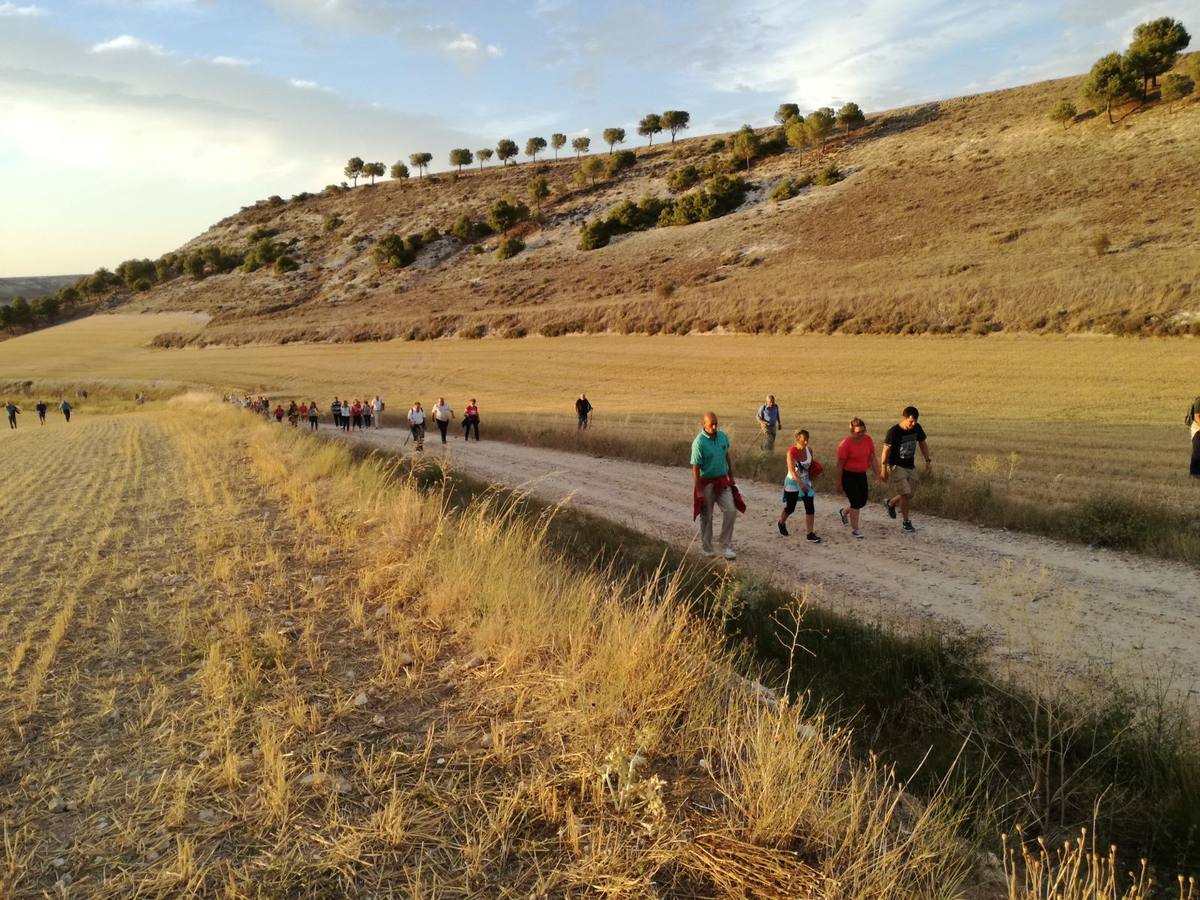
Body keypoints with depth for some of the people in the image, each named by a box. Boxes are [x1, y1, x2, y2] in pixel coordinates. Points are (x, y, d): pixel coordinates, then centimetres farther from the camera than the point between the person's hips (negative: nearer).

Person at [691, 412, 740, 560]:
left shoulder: (723, 436, 0)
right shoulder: (699, 442, -18)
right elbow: (695, 468, -17)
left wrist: (731, 477, 16)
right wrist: (698, 491, -17)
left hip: (722, 481, 5)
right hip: (706, 483, -5)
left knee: (731, 511, -7)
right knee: (706, 517, 7)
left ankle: (726, 546, 3)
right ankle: (707, 548, 22)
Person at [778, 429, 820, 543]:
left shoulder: (809, 450, -5)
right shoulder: (791, 451, -21)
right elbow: (792, 470, -29)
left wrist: (810, 479, 4)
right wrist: (801, 484, -39)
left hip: (806, 482, 4)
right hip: (793, 483, -4)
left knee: (810, 507, -6)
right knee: (790, 508, 10)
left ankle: (810, 534, -1)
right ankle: (781, 523, 41)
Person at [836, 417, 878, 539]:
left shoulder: (868, 440, -4)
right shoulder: (845, 444, -19)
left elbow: (872, 457, 4)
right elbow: (840, 464, -13)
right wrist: (839, 483, -9)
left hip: (861, 474, 6)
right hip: (848, 475, -6)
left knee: (862, 501, 12)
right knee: (855, 502, -8)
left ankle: (844, 512, 40)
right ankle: (854, 529, 7)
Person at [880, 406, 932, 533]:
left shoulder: (917, 428, -4)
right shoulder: (894, 431, -19)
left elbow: (922, 444, 10)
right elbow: (886, 450, -15)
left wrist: (928, 461, 4)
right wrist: (883, 470, -15)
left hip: (910, 466, 6)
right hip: (896, 466, -6)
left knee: (909, 495, 9)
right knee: (906, 494, -12)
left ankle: (890, 504, 36)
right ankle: (906, 522, 3)